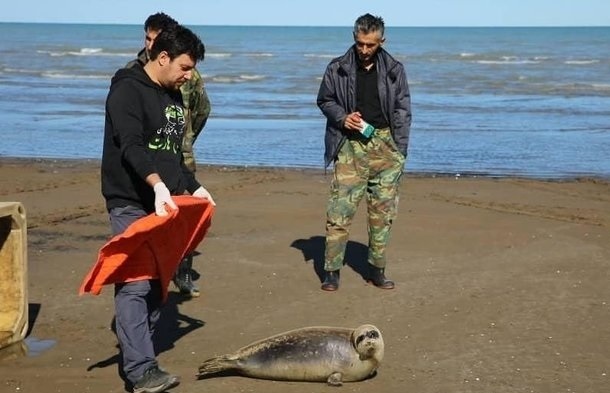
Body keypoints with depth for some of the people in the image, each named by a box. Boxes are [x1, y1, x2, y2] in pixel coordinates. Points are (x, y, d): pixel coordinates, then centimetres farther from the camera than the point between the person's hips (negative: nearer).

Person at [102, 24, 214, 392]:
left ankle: (136, 353, 18)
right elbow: (131, 146, -26)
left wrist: (194, 187, 18)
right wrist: (158, 184, -39)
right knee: (135, 284, -13)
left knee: (158, 282, 9)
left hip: (164, 204, 9)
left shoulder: (174, 96, 16)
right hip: (132, 204, -8)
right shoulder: (128, 90, -11)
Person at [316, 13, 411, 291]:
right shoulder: (337, 69, 3)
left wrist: (399, 148, 0)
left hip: (385, 144, 2)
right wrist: (342, 117, -7)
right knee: (340, 208, -8)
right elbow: (324, 101, 13)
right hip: (351, 145, -2)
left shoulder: (394, 70, 6)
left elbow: (403, 109, 8)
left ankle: (376, 269, 15)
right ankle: (331, 271, -2)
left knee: (383, 211, 5)